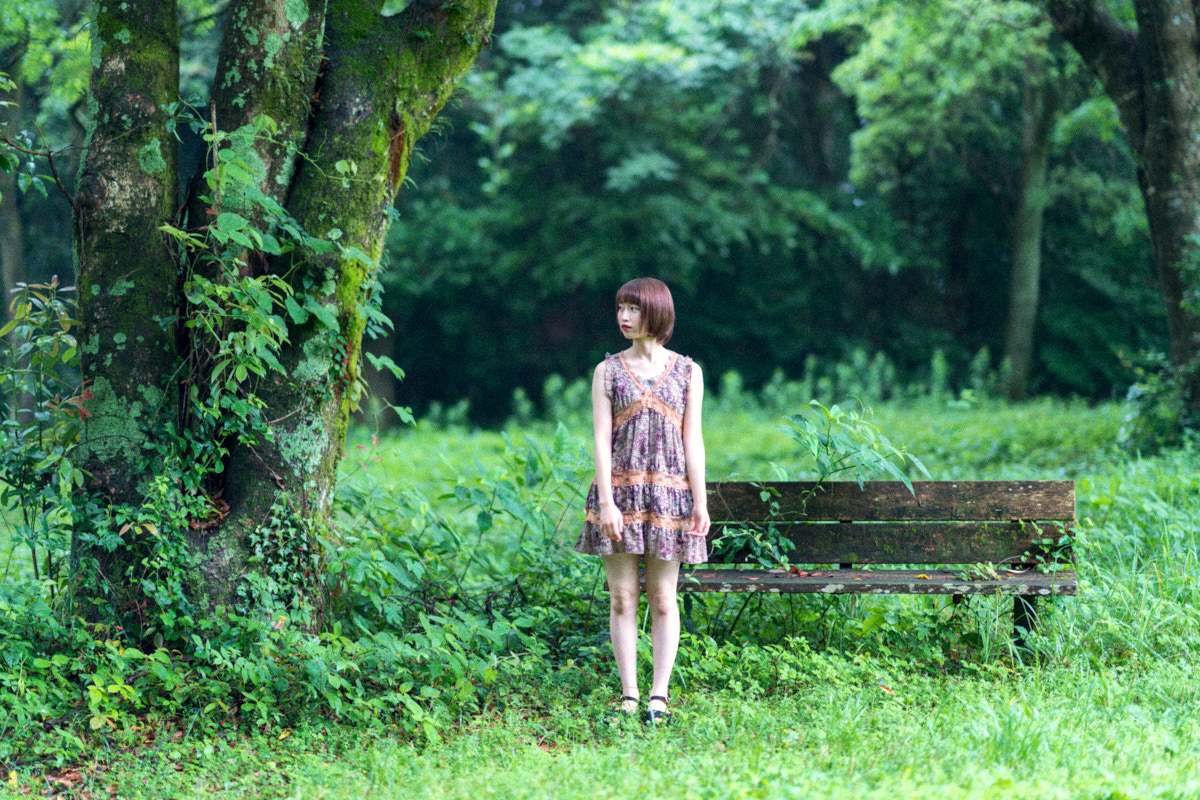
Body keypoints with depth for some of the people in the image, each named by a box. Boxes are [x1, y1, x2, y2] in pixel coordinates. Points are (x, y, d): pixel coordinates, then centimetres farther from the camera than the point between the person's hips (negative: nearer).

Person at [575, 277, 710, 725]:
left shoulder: (687, 372, 6)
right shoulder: (608, 371, 5)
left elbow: (692, 440, 4)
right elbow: (601, 438, -1)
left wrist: (700, 501, -2)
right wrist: (606, 501, -11)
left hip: (668, 492, 0)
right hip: (619, 491, 0)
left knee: (663, 599, 1)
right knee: (622, 598, 0)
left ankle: (659, 695, 5)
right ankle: (629, 696, 5)